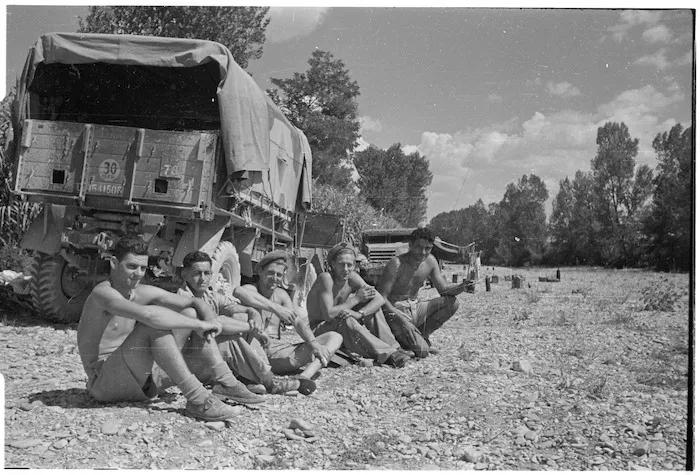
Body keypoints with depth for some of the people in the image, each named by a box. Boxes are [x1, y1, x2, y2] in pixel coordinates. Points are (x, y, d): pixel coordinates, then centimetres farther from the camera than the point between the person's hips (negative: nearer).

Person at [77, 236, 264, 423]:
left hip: (142, 377, 8)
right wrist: (199, 325, -30)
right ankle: (196, 398, -32)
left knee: (190, 313, 4)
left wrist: (212, 321, -15)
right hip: (104, 382, -8)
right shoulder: (103, 293, -17)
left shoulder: (143, 293, 7)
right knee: (155, 321, -31)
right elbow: (147, 314, -36)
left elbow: (195, 302, 8)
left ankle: (225, 382, -2)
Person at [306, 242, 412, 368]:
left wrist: (358, 314, -31)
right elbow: (328, 314, -32)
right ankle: (387, 354, -39)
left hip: (343, 329, 7)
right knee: (346, 321, -37)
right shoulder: (326, 278, -24)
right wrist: (356, 299, -23)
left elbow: (379, 300, -13)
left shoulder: (352, 278, -6)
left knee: (372, 305, -7)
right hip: (318, 330, -7)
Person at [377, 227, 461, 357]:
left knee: (452, 303, -12)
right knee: (422, 352, -23)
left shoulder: (430, 261, 0)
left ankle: (422, 335, 4)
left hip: (415, 308, 7)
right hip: (396, 311, -7)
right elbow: (381, 298, -21)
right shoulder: (397, 264, -19)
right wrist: (401, 318, -31)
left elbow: (444, 290, 5)